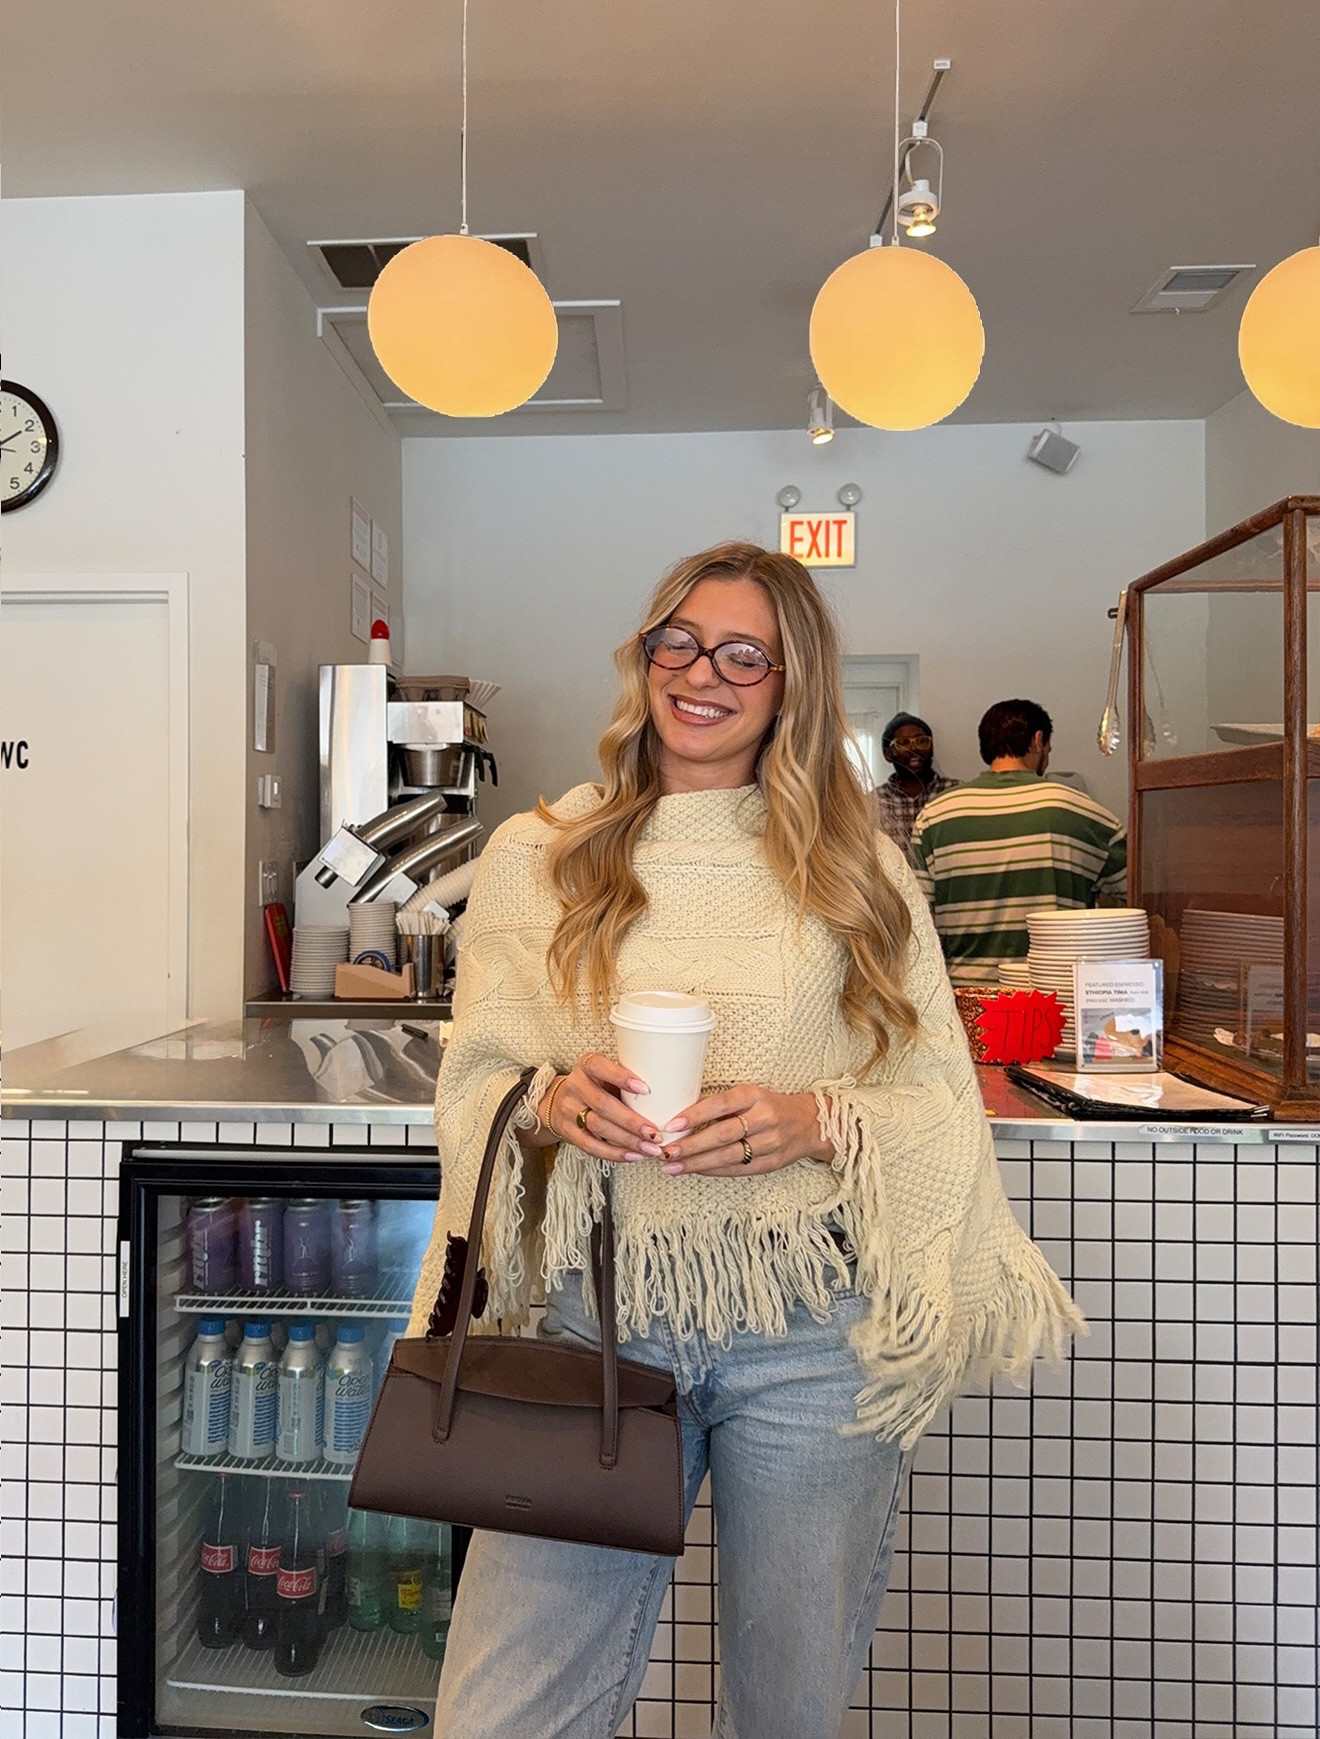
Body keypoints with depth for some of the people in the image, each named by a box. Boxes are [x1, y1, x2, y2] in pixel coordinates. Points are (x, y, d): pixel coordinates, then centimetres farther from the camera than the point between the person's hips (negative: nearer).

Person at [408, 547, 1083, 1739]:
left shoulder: (860, 873, 5)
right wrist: (551, 1101, -15)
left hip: (814, 1335, 0)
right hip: (596, 1317, 1)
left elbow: (940, 1101, 3)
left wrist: (818, 1122, -16)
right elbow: (473, 1085, 5)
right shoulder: (537, 858, 6)